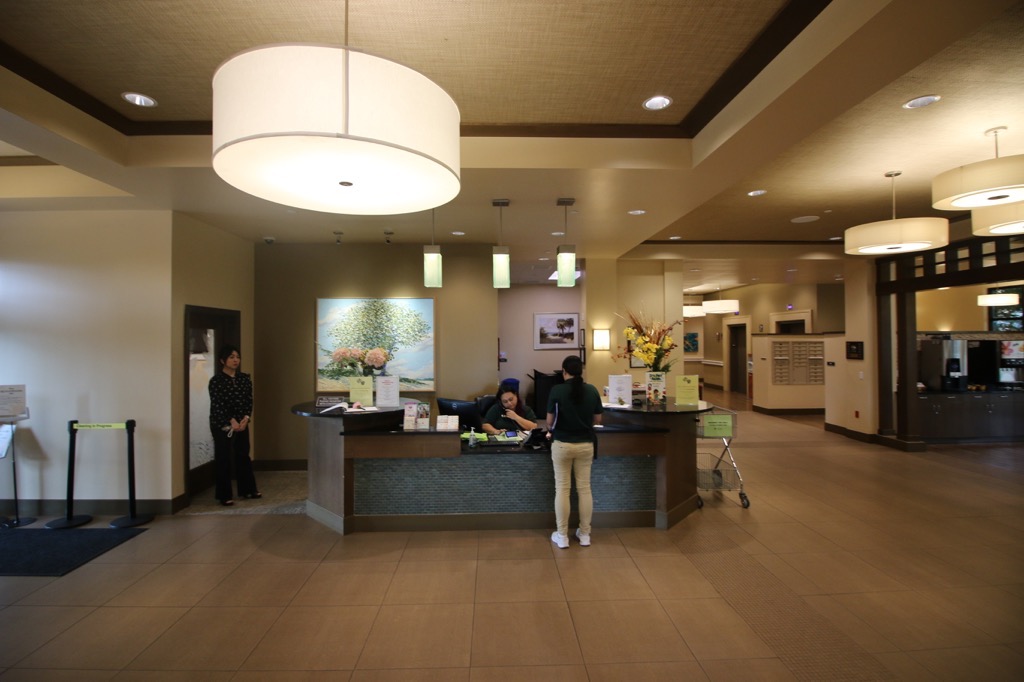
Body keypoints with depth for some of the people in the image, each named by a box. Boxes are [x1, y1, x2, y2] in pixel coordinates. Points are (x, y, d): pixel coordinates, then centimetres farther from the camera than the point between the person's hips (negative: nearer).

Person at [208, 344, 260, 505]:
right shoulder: (216, 380, -10)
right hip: (222, 425, -5)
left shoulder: (245, 379, 5)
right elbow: (217, 405, -15)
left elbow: (249, 401, 3)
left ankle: (247, 490, 23)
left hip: (242, 423, 5)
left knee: (243, 455, 12)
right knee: (223, 459, 1)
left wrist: (245, 418, -11)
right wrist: (232, 421, -18)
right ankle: (224, 495, 11)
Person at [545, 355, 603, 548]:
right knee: (584, 488, 11)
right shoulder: (592, 391, -3)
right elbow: (598, 420, 4)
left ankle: (562, 536, 13)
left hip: (562, 444, -3)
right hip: (585, 444, 3)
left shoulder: (556, 390, -12)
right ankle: (585, 534, 20)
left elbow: (549, 421, -7)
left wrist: (551, 429, 16)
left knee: (562, 488, 6)